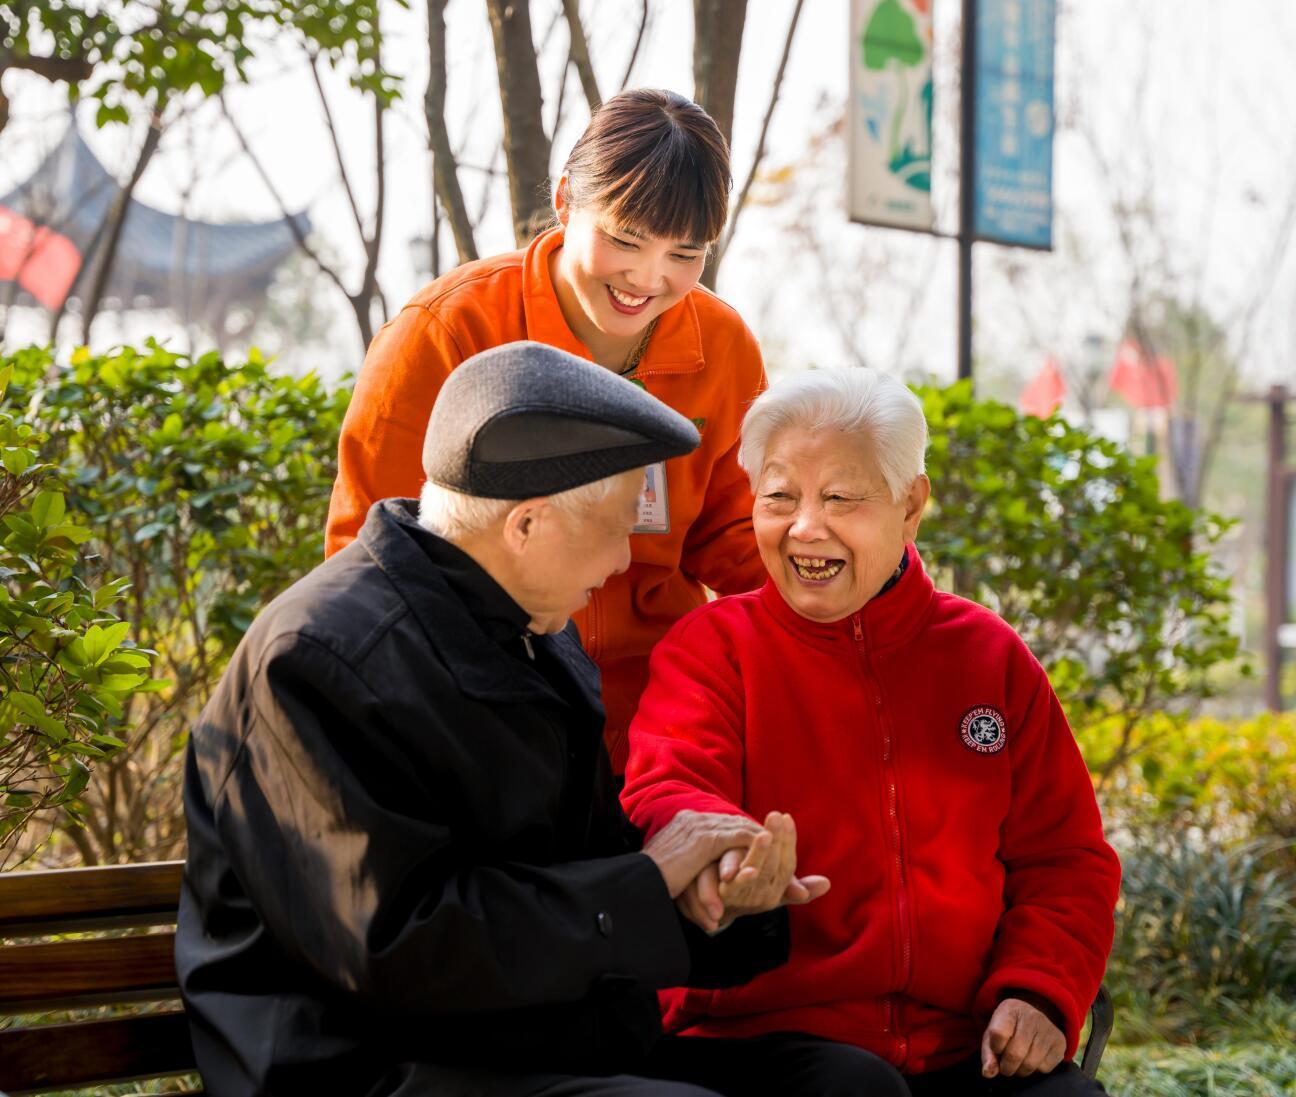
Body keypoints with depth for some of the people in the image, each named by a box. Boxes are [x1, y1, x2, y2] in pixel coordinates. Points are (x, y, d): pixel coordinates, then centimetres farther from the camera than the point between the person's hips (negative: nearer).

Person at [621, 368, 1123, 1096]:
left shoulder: (992, 658, 16)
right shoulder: (713, 647, 7)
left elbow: (1065, 858, 17)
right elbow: (665, 796, -11)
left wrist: (1037, 992, -2)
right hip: (763, 1035, -3)